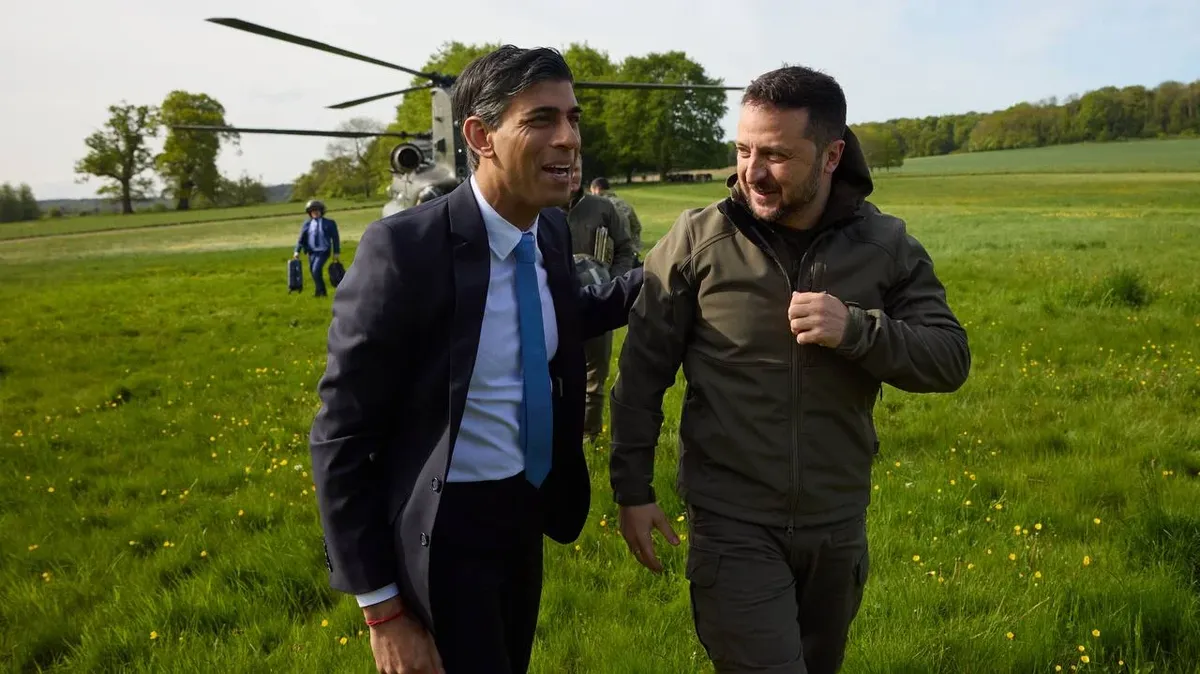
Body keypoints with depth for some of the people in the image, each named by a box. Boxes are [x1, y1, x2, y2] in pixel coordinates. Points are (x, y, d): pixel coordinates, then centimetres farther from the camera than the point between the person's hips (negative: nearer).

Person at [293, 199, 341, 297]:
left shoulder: (329, 223, 0)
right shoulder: (307, 224, 6)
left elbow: (335, 238, 3)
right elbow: (301, 238, 6)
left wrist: (336, 252, -1)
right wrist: (297, 251, -5)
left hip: (323, 252, -4)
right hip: (312, 252, 4)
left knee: (316, 270, -19)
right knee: (313, 271, 7)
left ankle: (319, 291, -5)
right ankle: (321, 292, 22)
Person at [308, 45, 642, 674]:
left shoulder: (552, 232, -4)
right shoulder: (404, 248, -24)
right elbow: (340, 438, -18)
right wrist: (381, 606, -15)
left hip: (526, 513, 7)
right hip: (443, 532, -7)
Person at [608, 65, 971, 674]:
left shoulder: (886, 246, -5)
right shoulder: (697, 240, -11)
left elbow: (950, 360, -5)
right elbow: (643, 370, -5)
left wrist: (857, 329, -23)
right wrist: (632, 489, -3)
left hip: (838, 524, 4)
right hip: (733, 524, -3)